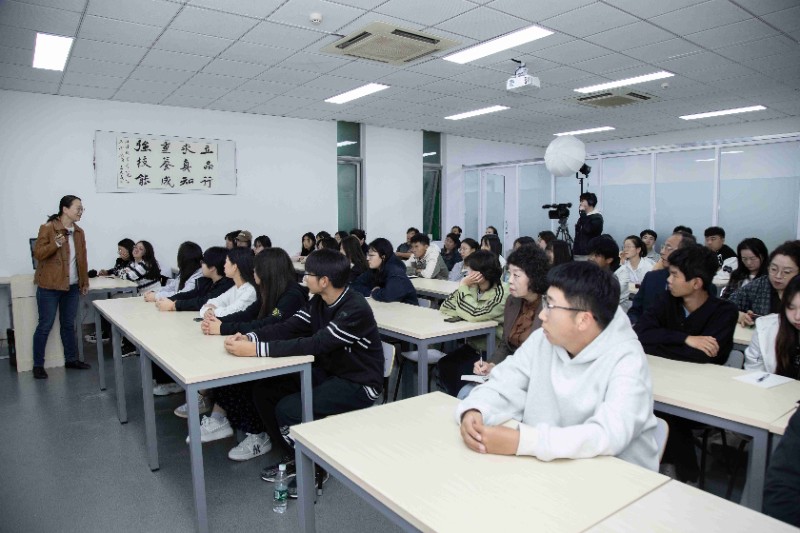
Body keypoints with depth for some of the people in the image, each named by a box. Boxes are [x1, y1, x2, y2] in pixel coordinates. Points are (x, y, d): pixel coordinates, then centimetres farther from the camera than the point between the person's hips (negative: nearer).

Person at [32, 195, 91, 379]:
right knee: (45, 325, 1)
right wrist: (56, 244, -27)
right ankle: (38, 365, 12)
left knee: (68, 324, 13)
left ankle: (71, 359, 23)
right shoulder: (47, 228, -9)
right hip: (49, 286, -6)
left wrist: (85, 281, 14)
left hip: (72, 286, 6)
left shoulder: (79, 232, 9)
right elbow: (37, 254, -12)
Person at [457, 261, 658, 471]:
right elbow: (503, 387, 0)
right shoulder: (542, 340, -2)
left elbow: (609, 435, -29)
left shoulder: (626, 361, -18)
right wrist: (473, 412, -22)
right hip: (546, 465, 4)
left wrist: (521, 441, -35)